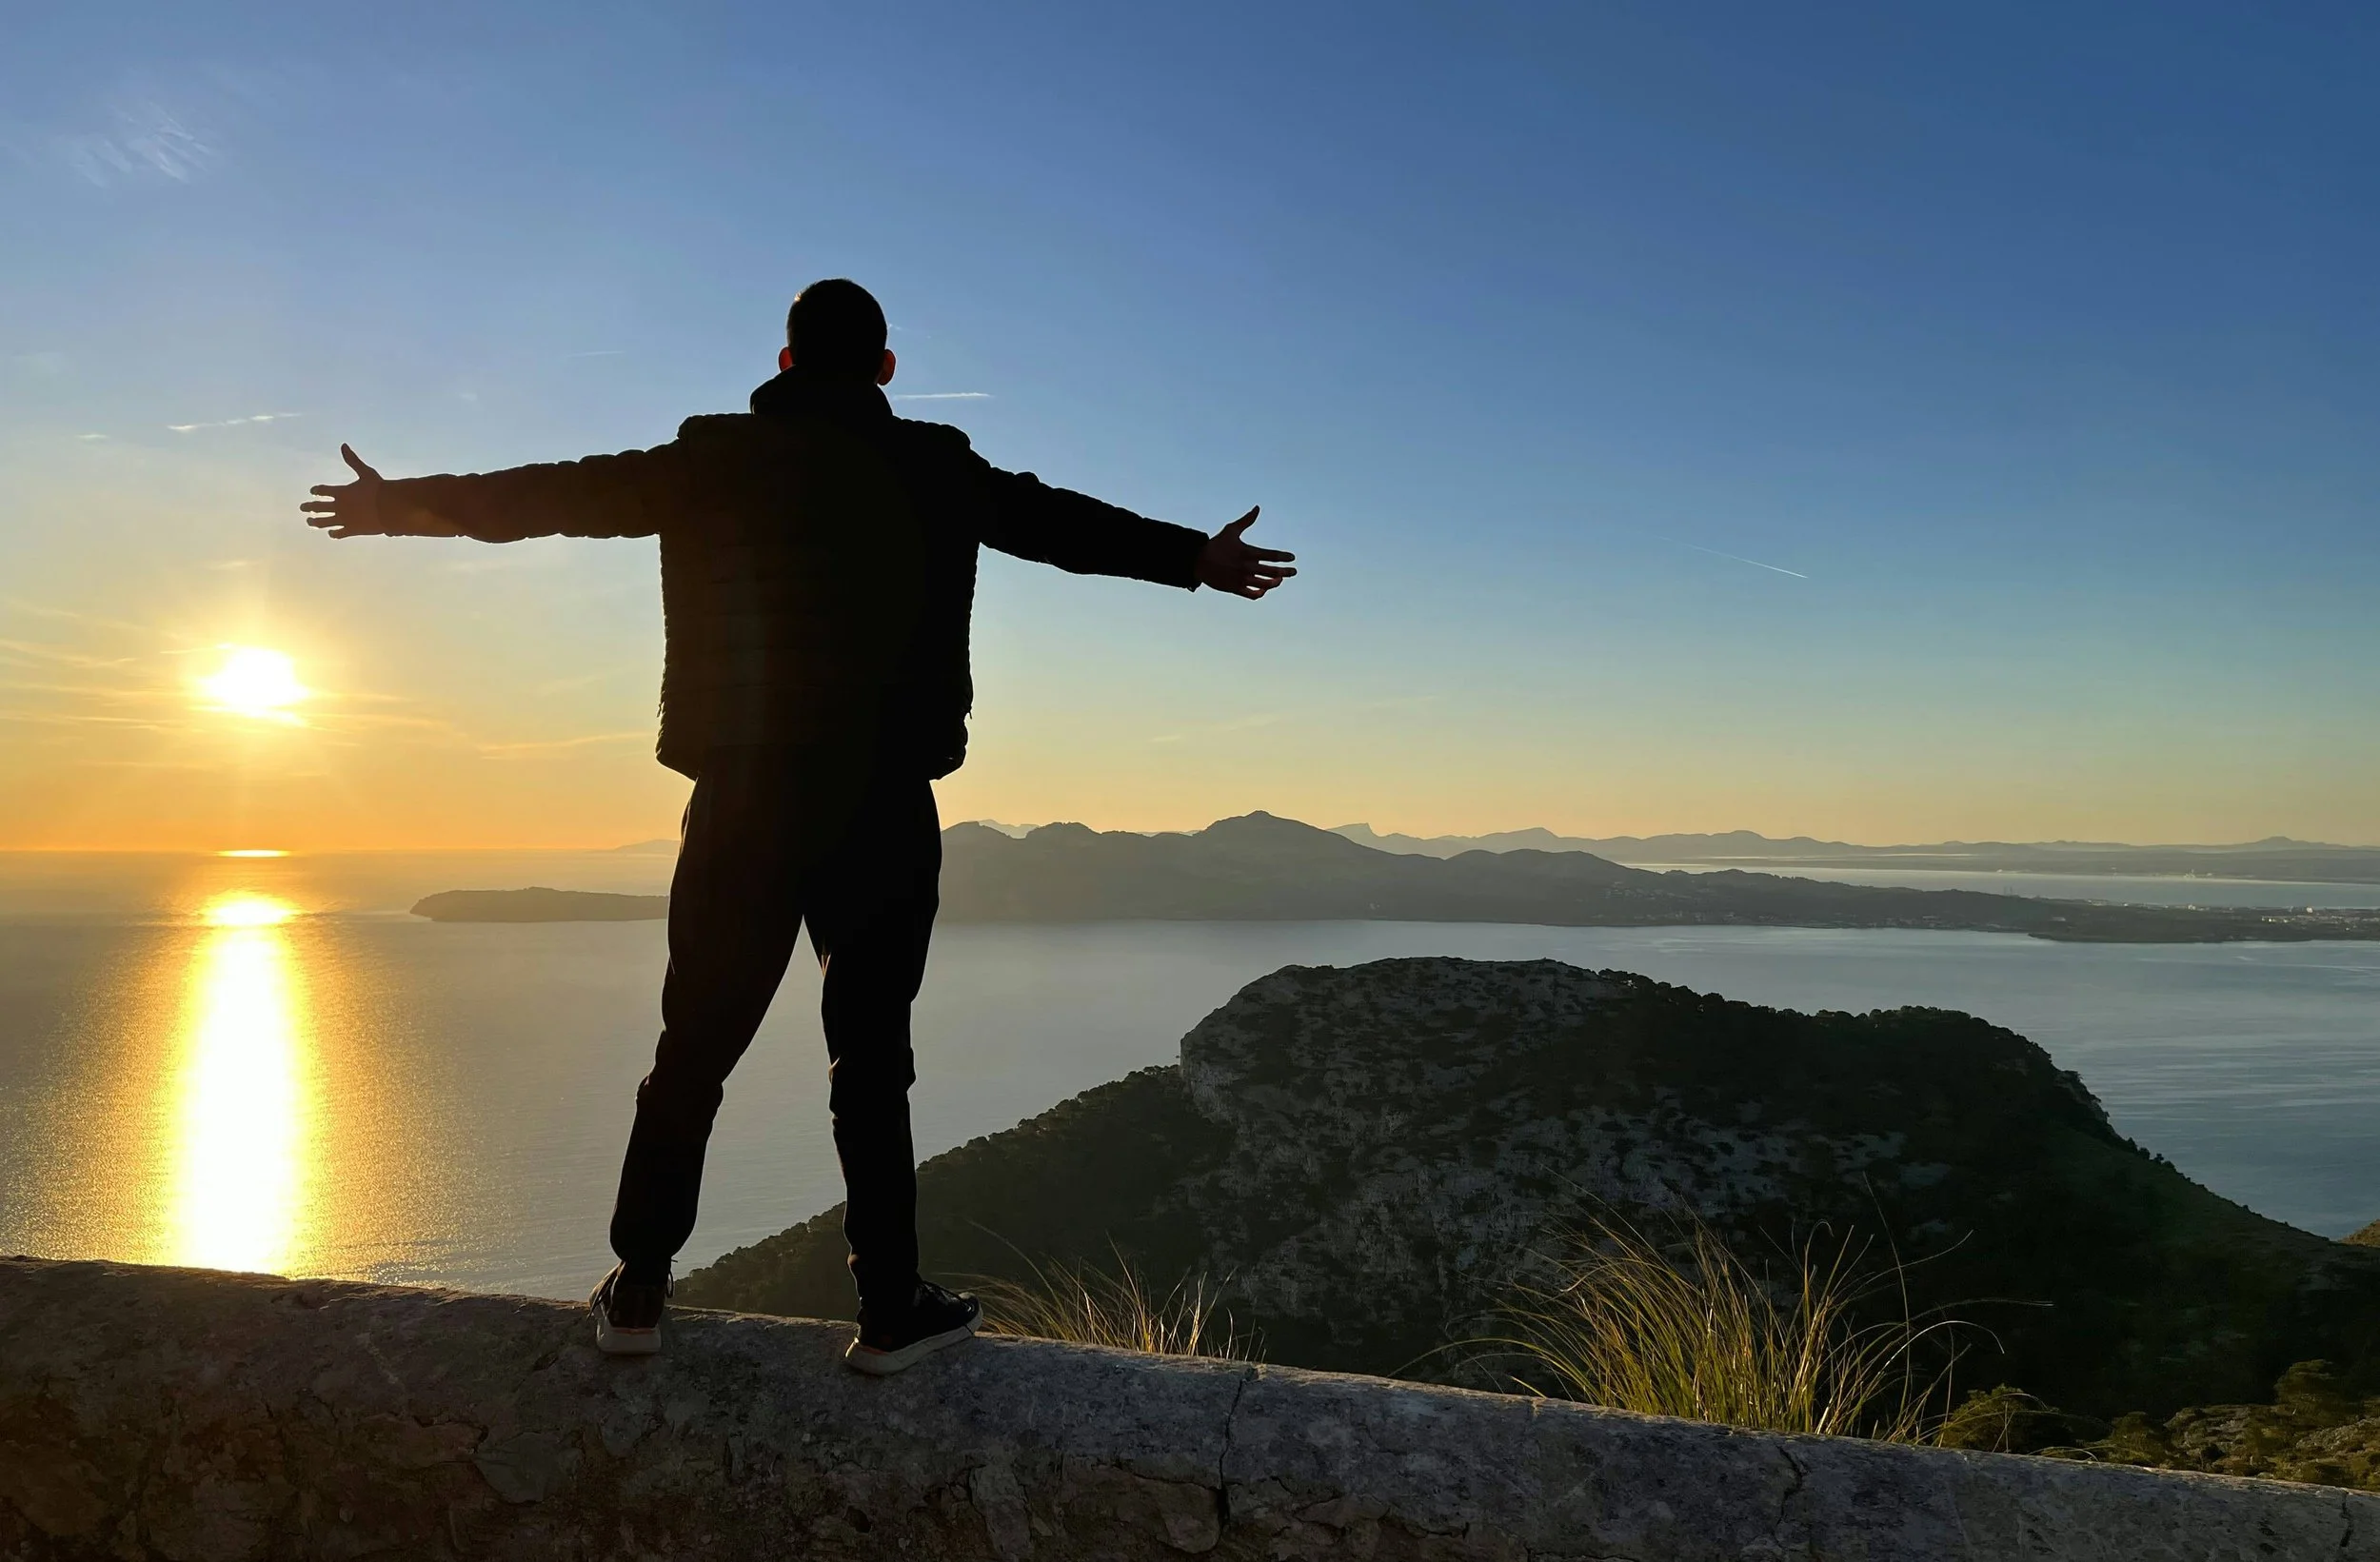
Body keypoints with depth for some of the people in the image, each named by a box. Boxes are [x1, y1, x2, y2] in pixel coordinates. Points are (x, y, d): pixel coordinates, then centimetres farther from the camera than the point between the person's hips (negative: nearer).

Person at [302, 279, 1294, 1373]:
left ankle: (638, 1292, 18)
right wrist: (1196, 557, 27)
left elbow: (557, 493, 11)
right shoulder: (937, 471, 3)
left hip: (743, 804, 1)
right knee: (872, 1056, 6)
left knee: (694, 1049, 10)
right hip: (883, 814, -1)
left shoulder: (718, 459, 5)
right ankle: (891, 1311, 12)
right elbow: (1063, 522, 13)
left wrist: (405, 504, 26)